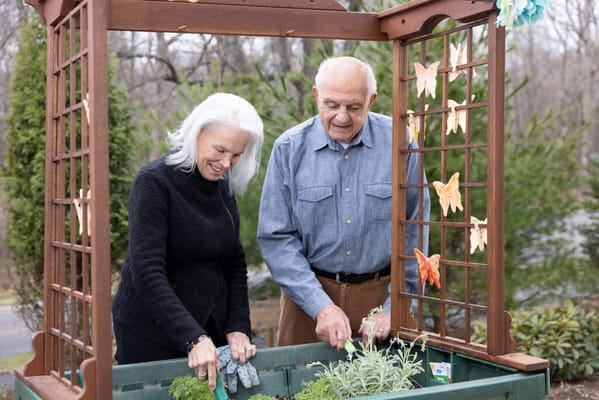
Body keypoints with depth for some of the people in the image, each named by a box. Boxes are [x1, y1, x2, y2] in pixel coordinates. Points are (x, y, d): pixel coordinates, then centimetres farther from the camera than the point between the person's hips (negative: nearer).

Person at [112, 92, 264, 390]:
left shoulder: (223, 187, 6)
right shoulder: (154, 182, -15)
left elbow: (234, 263, 8)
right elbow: (147, 273, -22)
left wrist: (237, 328, -5)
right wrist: (193, 338, -30)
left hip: (209, 330, 6)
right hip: (151, 333, -6)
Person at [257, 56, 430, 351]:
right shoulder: (290, 147, -5)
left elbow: (415, 231, -1)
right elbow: (276, 238, -6)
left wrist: (394, 309, -5)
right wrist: (321, 307, -14)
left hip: (381, 293, 0)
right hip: (309, 292, 0)